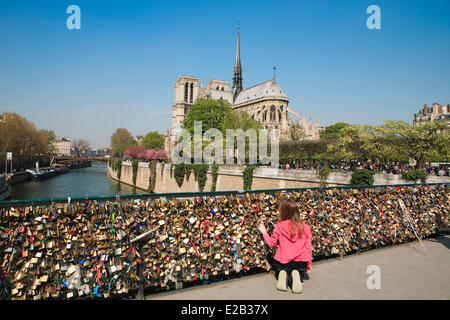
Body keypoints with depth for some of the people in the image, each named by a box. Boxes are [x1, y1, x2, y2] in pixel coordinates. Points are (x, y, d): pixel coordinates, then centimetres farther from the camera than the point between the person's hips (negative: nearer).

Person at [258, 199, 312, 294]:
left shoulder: (279, 226, -8)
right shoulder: (305, 227, -2)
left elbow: (271, 243, 0)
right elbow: (308, 247, 3)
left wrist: (264, 232, 15)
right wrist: (309, 264, 16)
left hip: (283, 261, -1)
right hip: (301, 262, 1)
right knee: (300, 273, 33)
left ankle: (281, 273, -5)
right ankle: (296, 275, -5)